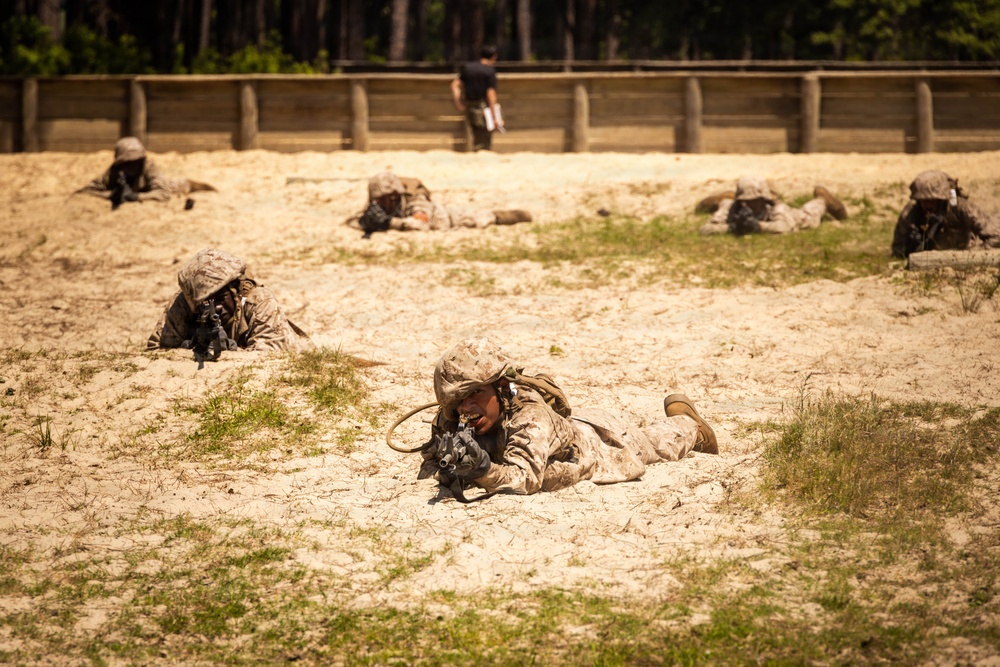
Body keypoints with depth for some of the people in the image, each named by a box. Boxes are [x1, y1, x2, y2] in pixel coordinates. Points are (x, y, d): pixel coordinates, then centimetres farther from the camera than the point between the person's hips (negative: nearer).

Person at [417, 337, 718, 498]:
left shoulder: (530, 416, -48)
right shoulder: (451, 424, -33)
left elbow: (524, 478, -59)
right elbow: (426, 472, -27)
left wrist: (484, 470, -77)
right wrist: (446, 468, -50)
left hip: (598, 443, -4)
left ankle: (685, 423, 60)